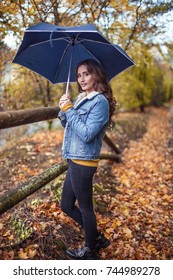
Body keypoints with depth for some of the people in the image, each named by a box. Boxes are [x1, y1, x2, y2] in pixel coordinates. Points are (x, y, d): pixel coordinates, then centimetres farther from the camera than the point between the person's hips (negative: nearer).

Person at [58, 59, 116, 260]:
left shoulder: (100, 101, -14)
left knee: (85, 208, 8)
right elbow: (69, 126, 17)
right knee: (66, 206, 18)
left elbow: (87, 134, -23)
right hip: (74, 160, 9)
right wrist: (63, 110, -1)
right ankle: (97, 238, 33)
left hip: (83, 162, -9)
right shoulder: (82, 98, 12)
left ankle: (90, 251, 30)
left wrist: (69, 109, -17)